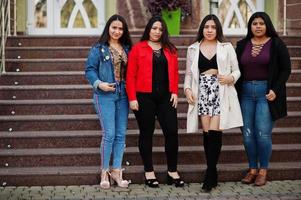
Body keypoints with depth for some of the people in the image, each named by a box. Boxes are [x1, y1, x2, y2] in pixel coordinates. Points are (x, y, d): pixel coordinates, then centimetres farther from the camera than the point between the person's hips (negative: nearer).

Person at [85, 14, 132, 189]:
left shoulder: (127, 49, 12)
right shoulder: (99, 48, -1)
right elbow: (90, 69, -3)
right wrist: (98, 83, -18)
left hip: (123, 95, 5)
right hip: (105, 95, -4)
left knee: (121, 134, 5)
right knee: (109, 134, -8)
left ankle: (116, 171, 14)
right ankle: (105, 172, 5)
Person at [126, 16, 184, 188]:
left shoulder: (170, 49, 12)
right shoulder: (138, 49, 1)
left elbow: (174, 73, 11)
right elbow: (131, 75, -3)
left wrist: (175, 92, 0)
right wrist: (132, 98, -9)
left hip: (166, 97, 3)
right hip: (144, 97, -3)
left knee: (172, 132, -2)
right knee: (146, 133, 6)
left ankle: (173, 171, 10)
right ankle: (149, 172, 15)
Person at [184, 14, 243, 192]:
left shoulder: (227, 47, 8)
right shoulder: (193, 49, 12)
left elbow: (237, 70, 9)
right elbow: (189, 73, 14)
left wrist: (230, 78, -13)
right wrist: (187, 88, -3)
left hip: (221, 92, -2)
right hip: (202, 92, 2)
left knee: (215, 132, -11)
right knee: (207, 132, -1)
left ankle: (210, 174, -3)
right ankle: (212, 173, 9)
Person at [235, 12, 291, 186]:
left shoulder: (276, 44, 1)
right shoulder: (242, 45, 11)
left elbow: (286, 69, 0)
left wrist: (276, 90, -10)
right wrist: (236, 92, -1)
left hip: (266, 92, -4)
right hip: (246, 92, 4)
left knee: (263, 133, -7)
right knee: (248, 134, 3)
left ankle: (263, 170, 5)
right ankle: (252, 169, 14)